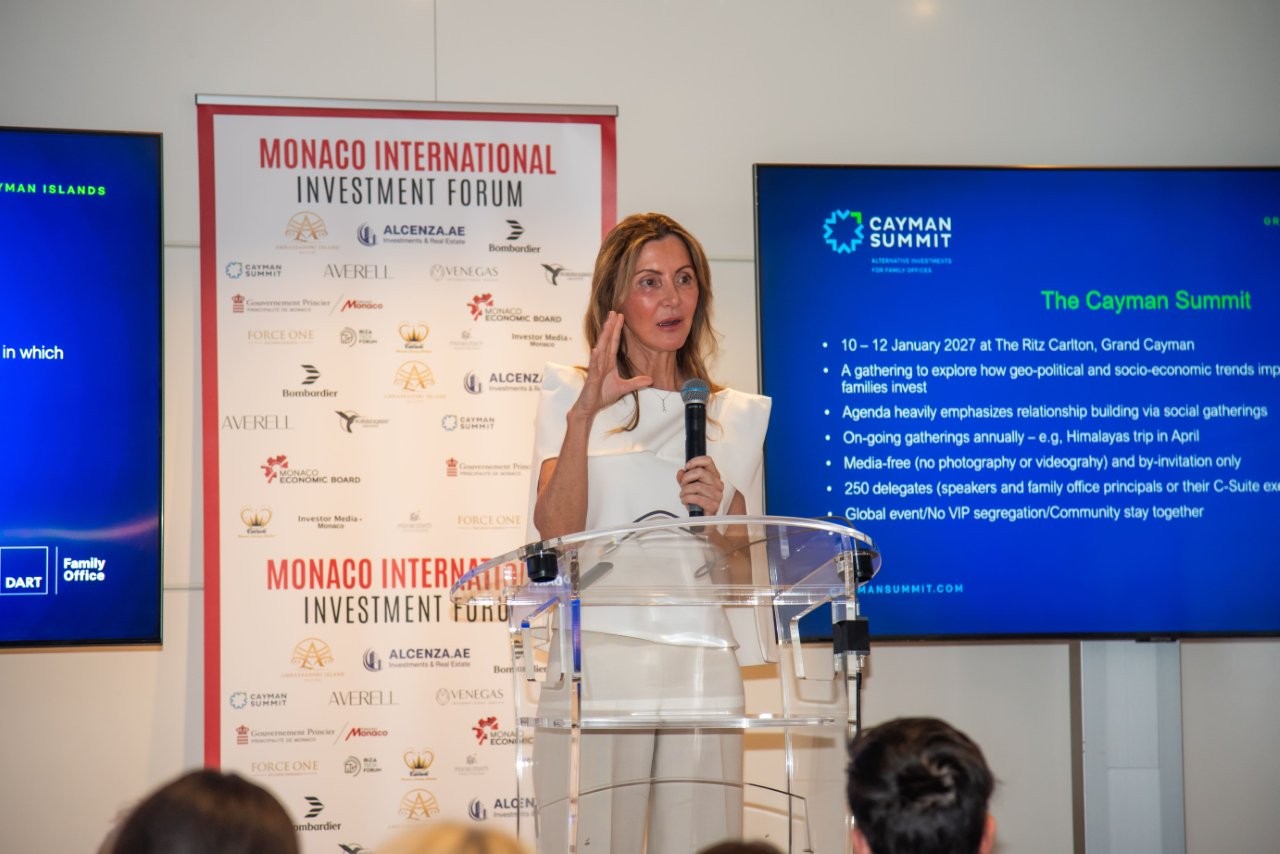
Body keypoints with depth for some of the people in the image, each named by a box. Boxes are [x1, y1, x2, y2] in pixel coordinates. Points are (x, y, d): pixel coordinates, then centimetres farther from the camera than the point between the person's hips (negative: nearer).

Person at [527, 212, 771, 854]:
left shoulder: (738, 416, 16)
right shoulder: (569, 394, 8)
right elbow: (557, 532, -8)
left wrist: (722, 508, -3)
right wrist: (584, 415, -18)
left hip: (703, 671, 3)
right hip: (598, 657, -2)